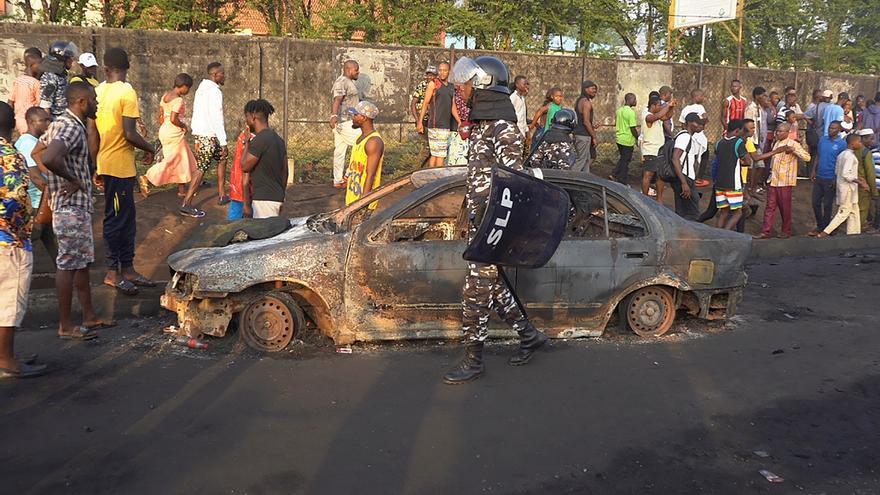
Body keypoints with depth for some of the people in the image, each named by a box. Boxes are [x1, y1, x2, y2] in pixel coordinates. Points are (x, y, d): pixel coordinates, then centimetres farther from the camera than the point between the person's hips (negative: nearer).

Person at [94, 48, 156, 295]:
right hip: (119, 165, -8)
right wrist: (150, 149, -3)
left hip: (104, 162, 8)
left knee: (126, 217, 14)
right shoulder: (127, 93, -15)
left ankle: (127, 268, 20)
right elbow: (130, 134, -21)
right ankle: (113, 272, 9)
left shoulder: (98, 91, 8)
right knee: (116, 219, 0)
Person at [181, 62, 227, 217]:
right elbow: (217, 118, -20)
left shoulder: (201, 89, 15)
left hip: (198, 133, 10)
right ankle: (186, 204, -10)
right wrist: (223, 142, -19)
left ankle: (222, 195, 24)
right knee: (201, 169, -9)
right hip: (209, 135, -10)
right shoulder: (214, 91, -15)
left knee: (222, 159, 21)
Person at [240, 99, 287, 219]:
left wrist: (247, 144, -1)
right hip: (277, 197, 9)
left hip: (264, 199, -9)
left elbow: (245, 167, -12)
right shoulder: (279, 140, 13)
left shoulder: (259, 140, -15)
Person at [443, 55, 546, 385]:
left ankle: (473, 361, 8)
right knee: (493, 284, 18)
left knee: (477, 291, -3)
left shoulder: (502, 126, -16)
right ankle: (529, 335, 33)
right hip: (479, 219, 10)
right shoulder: (484, 122, 13)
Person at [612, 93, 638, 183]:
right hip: (627, 140, -7)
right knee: (625, 161, 2)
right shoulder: (631, 112, -17)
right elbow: (633, 128, -18)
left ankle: (614, 175, 15)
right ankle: (622, 182, 8)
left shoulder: (619, 110, 7)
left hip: (619, 138, 7)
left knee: (622, 159, 22)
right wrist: (638, 139, -7)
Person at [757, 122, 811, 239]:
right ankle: (766, 232, 3)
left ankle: (786, 231, 16)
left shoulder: (793, 144, -8)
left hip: (785, 182, -6)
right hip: (773, 180, 6)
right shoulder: (776, 144, 14)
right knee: (770, 207, 3)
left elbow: (807, 157, -18)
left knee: (785, 207, 4)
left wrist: (793, 150, -27)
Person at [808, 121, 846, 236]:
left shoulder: (842, 144, -10)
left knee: (827, 205, 5)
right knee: (815, 202, 9)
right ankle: (819, 226, 24)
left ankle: (825, 229, 17)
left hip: (830, 179, -5)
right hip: (819, 177, 5)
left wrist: (836, 179, -13)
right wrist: (814, 170, 7)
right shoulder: (822, 139, 5)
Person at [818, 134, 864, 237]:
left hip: (841, 185, 10)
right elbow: (846, 174, -25)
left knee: (854, 211, 15)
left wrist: (857, 177, 15)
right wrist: (860, 182, -21)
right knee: (844, 212, -4)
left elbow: (838, 171, 14)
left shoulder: (842, 154, 10)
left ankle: (853, 232, 18)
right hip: (848, 187, -10)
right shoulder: (850, 156, -18)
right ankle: (825, 233, -5)